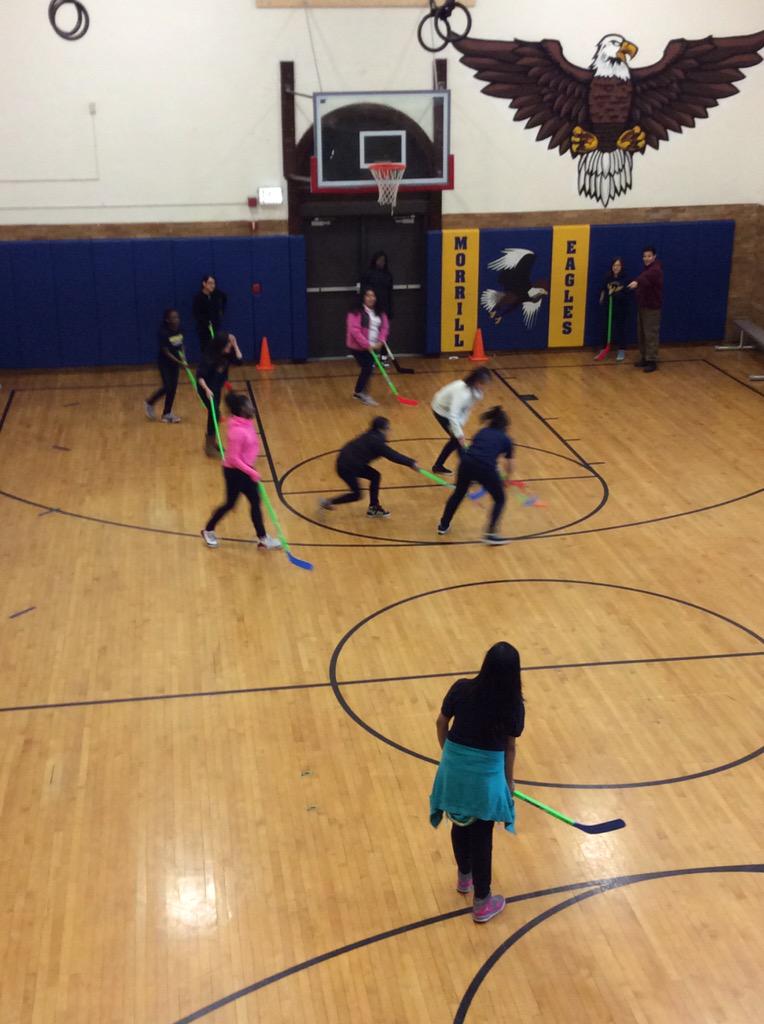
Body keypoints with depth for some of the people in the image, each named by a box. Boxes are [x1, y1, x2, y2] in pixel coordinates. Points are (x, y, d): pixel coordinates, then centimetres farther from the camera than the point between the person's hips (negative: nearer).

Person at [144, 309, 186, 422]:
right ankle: (149, 403, 17)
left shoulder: (178, 329, -4)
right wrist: (179, 362, -27)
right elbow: (166, 352, -22)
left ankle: (167, 413, 18)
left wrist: (182, 357, -6)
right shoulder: (163, 333, -23)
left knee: (173, 387, 6)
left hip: (175, 361, 6)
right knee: (167, 386, -7)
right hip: (164, 362, -6)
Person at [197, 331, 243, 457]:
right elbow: (199, 376, -29)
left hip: (217, 386, 7)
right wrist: (206, 389, -42)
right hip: (206, 387, -7)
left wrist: (235, 345, -21)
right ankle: (209, 445, -9)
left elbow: (239, 361, -15)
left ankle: (211, 441, 33)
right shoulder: (209, 357, -29)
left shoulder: (227, 354, -10)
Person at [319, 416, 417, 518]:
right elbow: (393, 456, -23)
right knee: (356, 495, 0)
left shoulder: (372, 437, 5)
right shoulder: (376, 442, -23)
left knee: (375, 476, 11)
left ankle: (373, 508, 20)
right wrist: (411, 463, -19)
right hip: (345, 466, -10)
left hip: (352, 463, 10)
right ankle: (327, 502, 10)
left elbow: (391, 453, 14)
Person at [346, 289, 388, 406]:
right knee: (368, 368, -8)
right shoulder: (356, 312, -15)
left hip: (372, 346, 7)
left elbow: (384, 327, 5)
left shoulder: (379, 313, 6)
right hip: (358, 347, -6)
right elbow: (354, 330, -22)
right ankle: (362, 393, 7)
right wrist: (367, 345, -24)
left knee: (367, 369, 10)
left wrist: (381, 341, -12)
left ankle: (358, 392, 27)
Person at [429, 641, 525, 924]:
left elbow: (441, 723, 1)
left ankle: (464, 878, 48)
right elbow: (510, 747, -5)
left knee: (460, 825, 25)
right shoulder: (513, 704, -15)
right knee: (481, 837, 11)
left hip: (454, 767, 3)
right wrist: (509, 782, 10)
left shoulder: (462, 689, -11)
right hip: (486, 773, -3)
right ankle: (481, 903, 24)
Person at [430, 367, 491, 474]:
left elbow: (466, 409, -3)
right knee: (458, 440, -7)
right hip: (442, 411, -9)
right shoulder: (463, 392, -39)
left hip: (451, 409, 9)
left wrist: (461, 424, -12)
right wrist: (460, 434, -44)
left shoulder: (475, 390, -13)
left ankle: (438, 466, 29)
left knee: (456, 439, 17)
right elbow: (453, 415, -44)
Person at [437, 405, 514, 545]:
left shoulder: (482, 432, 25)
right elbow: (508, 467, 27)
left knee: (458, 493, 28)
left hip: (467, 462, 3)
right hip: (486, 468, -3)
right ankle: (490, 534, 9)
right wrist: (507, 477, 49)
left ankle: (443, 525, 42)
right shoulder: (506, 439, 18)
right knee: (499, 499, 19)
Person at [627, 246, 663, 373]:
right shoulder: (647, 269, 15)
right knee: (641, 334, 12)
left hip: (652, 307, -10)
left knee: (651, 334, -9)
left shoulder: (655, 270, -19)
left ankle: (652, 361, -7)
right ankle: (644, 358, 20)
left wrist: (637, 282, -60)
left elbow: (647, 277, -41)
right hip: (643, 305, 10)